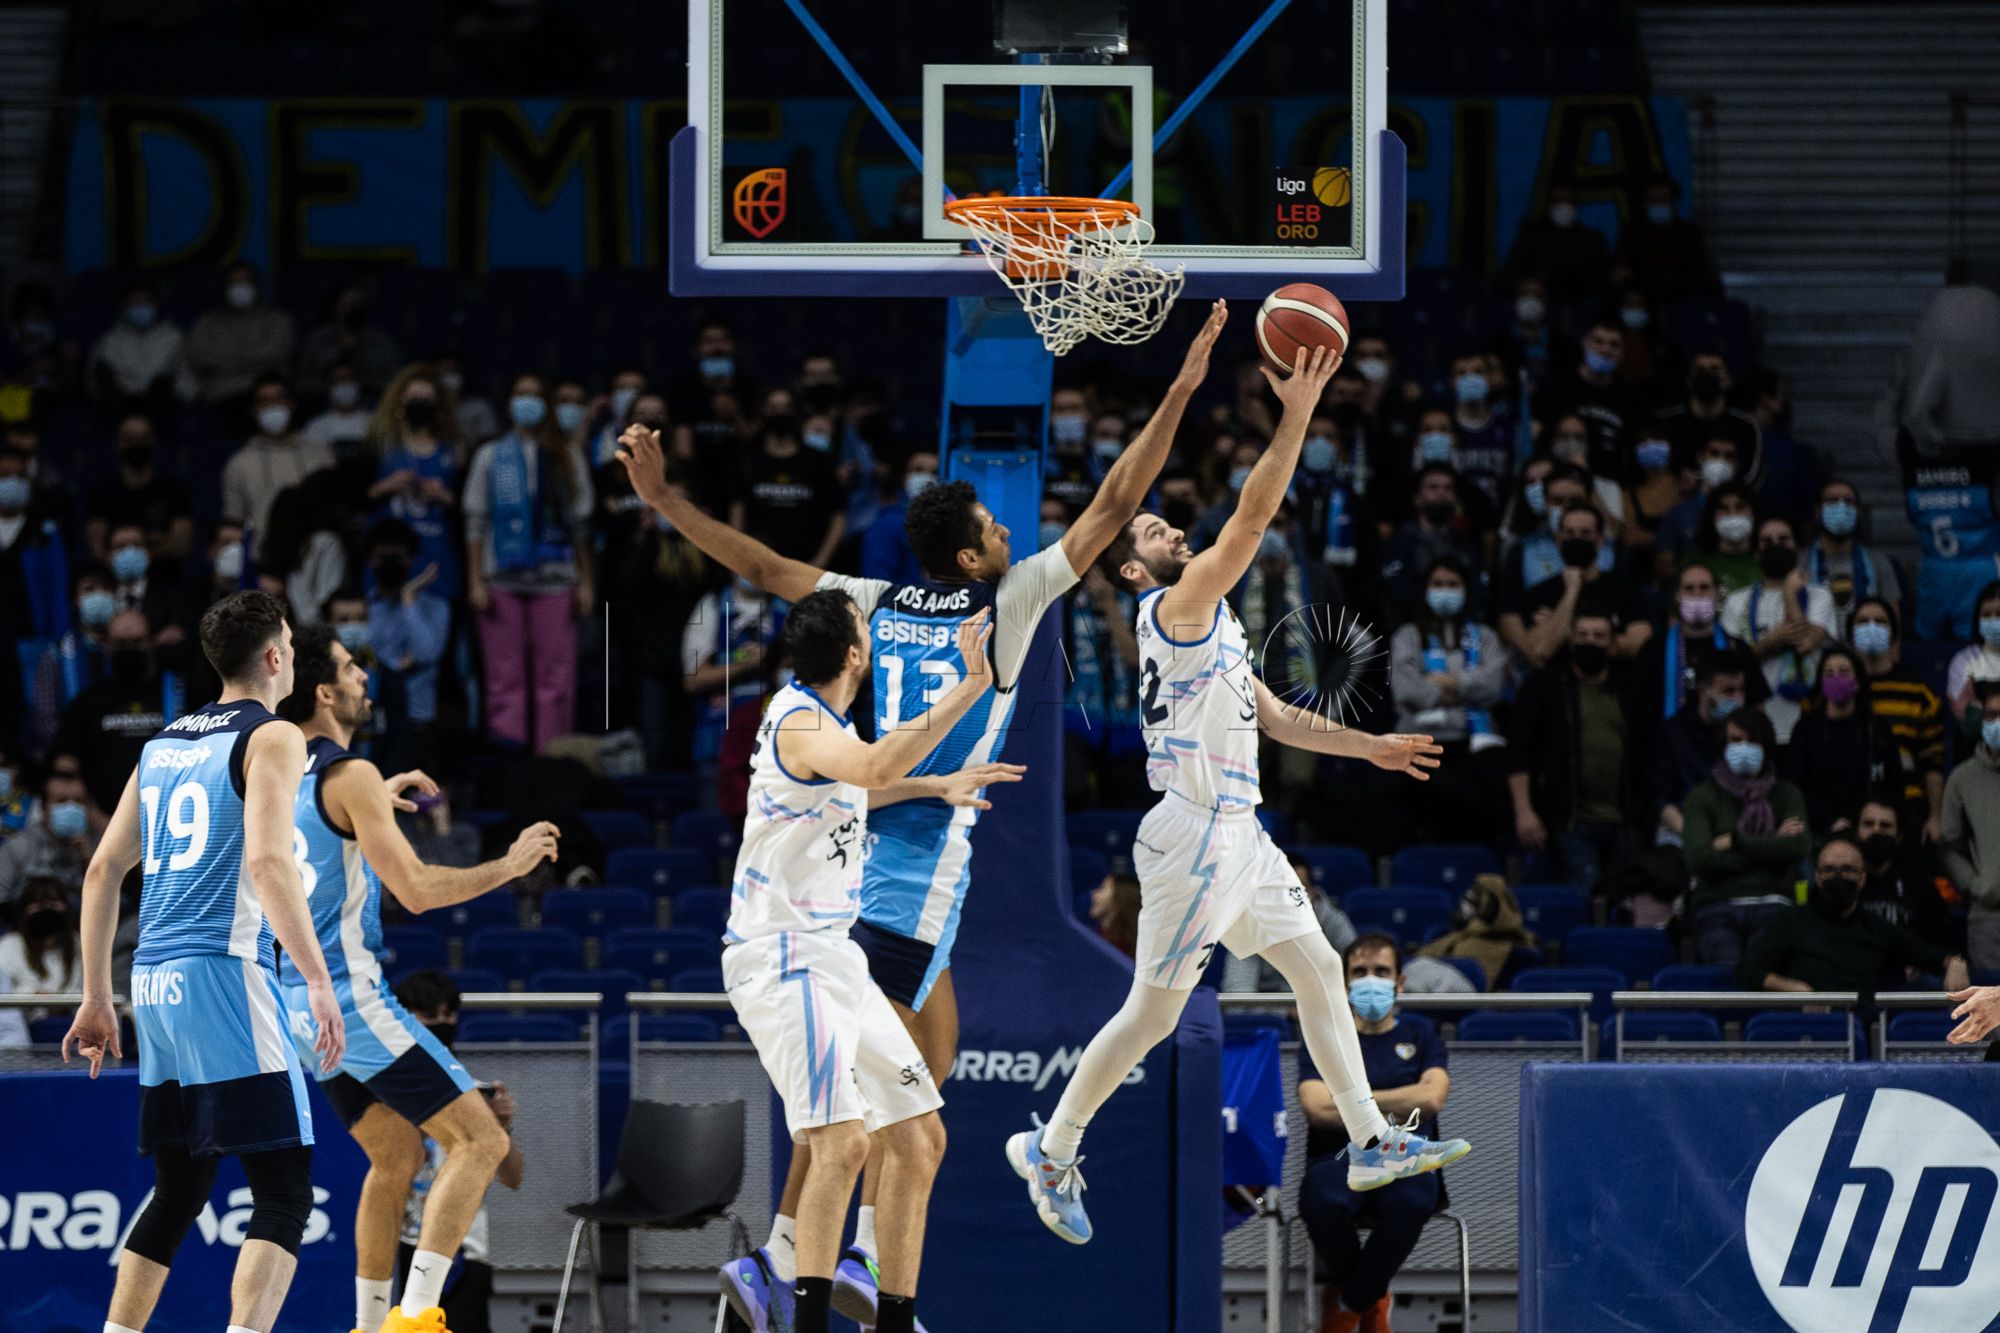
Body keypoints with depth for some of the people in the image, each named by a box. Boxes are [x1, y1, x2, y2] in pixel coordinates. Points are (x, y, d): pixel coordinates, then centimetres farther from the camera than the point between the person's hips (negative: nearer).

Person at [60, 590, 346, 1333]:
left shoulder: (164, 743, 19)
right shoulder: (271, 738, -4)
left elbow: (103, 870, 18)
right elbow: (268, 860, -18)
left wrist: (97, 999, 22)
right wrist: (318, 981, -18)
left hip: (156, 985, 8)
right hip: (226, 975, -8)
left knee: (179, 1190, 20)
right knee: (284, 1194, -9)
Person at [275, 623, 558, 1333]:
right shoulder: (351, 775, -15)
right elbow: (418, 889, -18)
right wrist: (510, 865, -6)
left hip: (299, 1003, 9)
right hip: (351, 998, -9)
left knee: (396, 1155, 21)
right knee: (480, 1140, -6)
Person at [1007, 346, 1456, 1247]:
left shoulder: (1207, 624, 18)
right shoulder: (1172, 608, -12)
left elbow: (1277, 718, 24)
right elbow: (1250, 521, -23)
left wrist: (1370, 749, 19)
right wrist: (1296, 417, -26)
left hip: (1238, 831, 10)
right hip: (1195, 832, -10)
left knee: (1317, 967, 9)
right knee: (1153, 1013, -4)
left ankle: (1371, 1144, 12)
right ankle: (1050, 1152, 7)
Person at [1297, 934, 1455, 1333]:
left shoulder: (1420, 1034, 17)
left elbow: (1431, 1097, -3)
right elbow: (1316, 1106, -3)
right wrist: (1393, 1110, -3)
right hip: (1338, 1158, 0)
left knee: (1413, 1199, -40)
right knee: (1325, 1200, -40)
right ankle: (1372, 1300, -7)